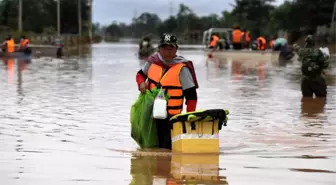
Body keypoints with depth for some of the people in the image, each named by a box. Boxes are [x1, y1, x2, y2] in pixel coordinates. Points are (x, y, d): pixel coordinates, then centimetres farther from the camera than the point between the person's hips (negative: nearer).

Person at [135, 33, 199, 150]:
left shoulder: (182, 68, -13)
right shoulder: (152, 62, 1)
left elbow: (191, 96, -11)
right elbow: (141, 74, 22)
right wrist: (141, 83, -2)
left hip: (171, 116, -5)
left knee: (166, 148, -9)